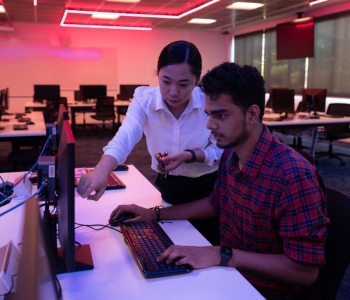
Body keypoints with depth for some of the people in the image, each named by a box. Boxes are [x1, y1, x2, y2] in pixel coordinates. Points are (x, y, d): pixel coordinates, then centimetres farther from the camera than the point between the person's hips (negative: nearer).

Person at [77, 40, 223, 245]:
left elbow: (223, 151, -13)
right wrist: (101, 171, -54)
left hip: (209, 188, -1)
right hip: (169, 186, 1)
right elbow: (124, 139, -35)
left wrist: (189, 156, -30)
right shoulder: (144, 100, -19)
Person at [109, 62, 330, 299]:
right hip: (231, 276, 6)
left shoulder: (294, 176, -29)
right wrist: (155, 214, 6)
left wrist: (222, 256, -31)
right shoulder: (230, 155, -4)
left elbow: (306, 271, -26)